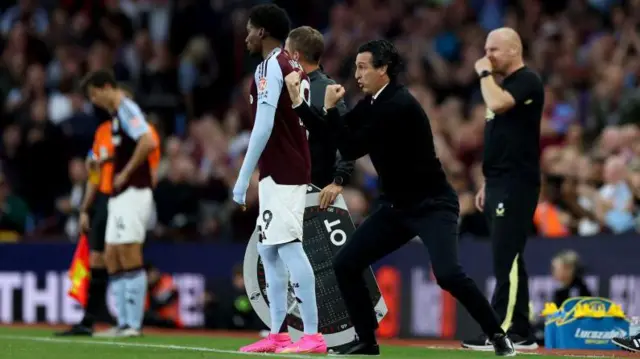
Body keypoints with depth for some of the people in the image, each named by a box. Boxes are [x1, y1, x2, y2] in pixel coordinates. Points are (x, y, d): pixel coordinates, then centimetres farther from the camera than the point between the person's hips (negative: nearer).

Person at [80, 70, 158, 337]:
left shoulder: (127, 109, -11)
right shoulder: (117, 115, 18)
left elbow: (148, 143, -24)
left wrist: (125, 173, -17)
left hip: (133, 192, -10)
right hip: (120, 196, 10)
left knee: (130, 258, -10)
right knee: (112, 258, 9)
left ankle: (134, 324, -9)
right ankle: (123, 323, 11)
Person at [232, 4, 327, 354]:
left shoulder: (269, 68, -11)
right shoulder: (294, 68, 16)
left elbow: (264, 126, -19)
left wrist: (243, 178, -16)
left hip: (280, 175, -10)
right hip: (292, 171, 10)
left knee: (289, 248, -12)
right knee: (269, 250, 12)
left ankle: (312, 335, -16)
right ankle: (277, 335, 12)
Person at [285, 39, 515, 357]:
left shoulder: (399, 105, -22)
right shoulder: (371, 103, 5)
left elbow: (351, 150, -22)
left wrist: (331, 107, -15)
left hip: (432, 206, -9)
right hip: (396, 207, 9)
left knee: (447, 274, -27)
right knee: (345, 263, 2)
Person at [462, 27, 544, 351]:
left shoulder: (527, 81, -8)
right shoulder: (504, 85, 21)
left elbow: (497, 104, -26)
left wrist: (484, 73, -9)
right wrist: (487, 184, 20)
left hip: (516, 185, -10)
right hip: (499, 186, 10)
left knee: (507, 259, -12)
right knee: (507, 261, 9)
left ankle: (505, 332, -15)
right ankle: (520, 334, 11)